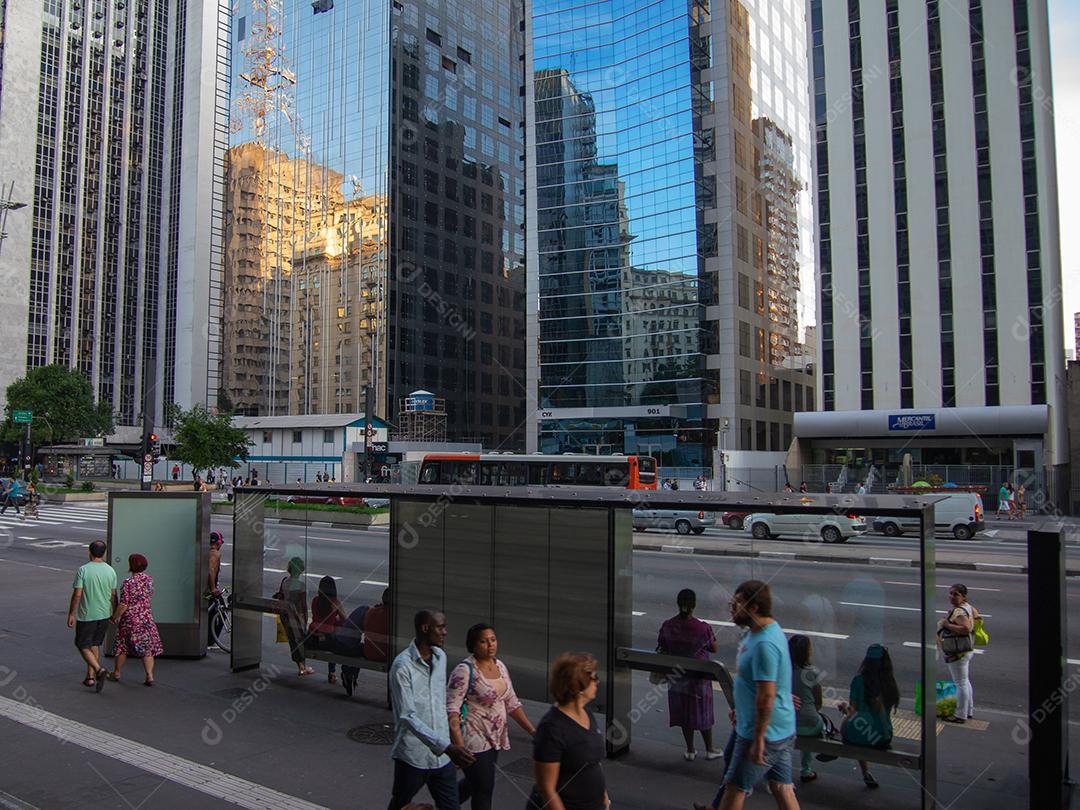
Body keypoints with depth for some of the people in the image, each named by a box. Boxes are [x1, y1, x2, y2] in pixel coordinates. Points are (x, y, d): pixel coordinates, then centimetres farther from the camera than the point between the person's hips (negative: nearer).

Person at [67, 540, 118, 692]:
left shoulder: (83, 570, -13)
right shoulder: (110, 571, 0)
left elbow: (77, 595, -14)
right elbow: (113, 594, 6)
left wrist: (71, 614, -4)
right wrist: (112, 613, 19)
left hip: (86, 615, -4)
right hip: (104, 614, 4)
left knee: (83, 645, 5)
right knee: (95, 644, 16)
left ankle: (99, 670, -14)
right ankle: (90, 677, 19)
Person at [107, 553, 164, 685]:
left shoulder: (128, 583, -17)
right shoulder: (149, 579, -1)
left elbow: (123, 605, -16)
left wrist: (115, 617, -5)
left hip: (130, 619, -4)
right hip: (146, 618, 4)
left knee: (122, 647, 16)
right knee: (147, 648, 6)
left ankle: (116, 673, 31)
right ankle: (150, 676, 0)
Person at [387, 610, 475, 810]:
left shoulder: (440, 657, 4)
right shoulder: (403, 665, -20)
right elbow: (407, 716, -25)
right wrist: (446, 746, -33)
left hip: (441, 755, 6)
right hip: (412, 755, -5)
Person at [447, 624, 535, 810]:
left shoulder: (500, 666, 5)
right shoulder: (464, 671, -17)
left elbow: (512, 703, 11)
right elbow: (452, 710, -20)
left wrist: (532, 731, 4)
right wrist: (459, 745, -29)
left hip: (495, 738, 7)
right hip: (474, 740, -7)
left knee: (473, 784, 21)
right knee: (484, 789, 0)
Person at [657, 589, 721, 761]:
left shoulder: (667, 626, -13)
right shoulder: (703, 628, -21)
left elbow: (662, 650, -3)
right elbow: (714, 649, -6)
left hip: (677, 677, 2)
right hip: (699, 677, -2)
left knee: (684, 713, 16)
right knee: (703, 713, 15)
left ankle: (690, 751, 27)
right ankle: (709, 750, 29)